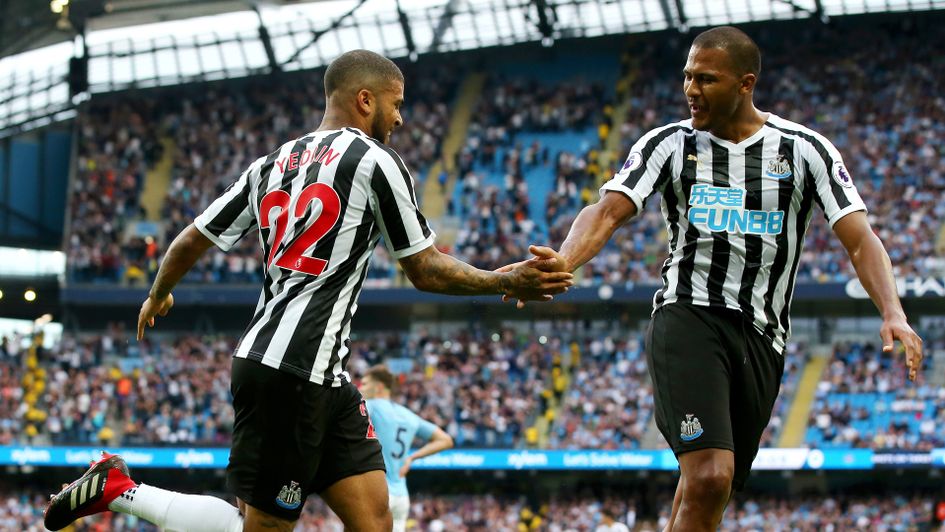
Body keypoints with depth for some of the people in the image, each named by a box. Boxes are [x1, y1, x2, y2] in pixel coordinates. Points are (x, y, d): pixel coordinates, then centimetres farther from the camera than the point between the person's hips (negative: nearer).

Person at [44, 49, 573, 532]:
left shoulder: (271, 165, 16)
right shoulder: (377, 161, -5)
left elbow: (191, 241, 20)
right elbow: (426, 270, -2)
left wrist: (158, 297, 38)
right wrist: (506, 282, 10)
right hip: (292, 370, -9)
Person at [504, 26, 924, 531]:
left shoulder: (805, 149, 4)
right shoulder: (669, 144, 3)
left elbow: (860, 239, -2)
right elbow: (607, 210, -9)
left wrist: (893, 313, -20)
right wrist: (564, 260, -32)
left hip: (762, 336, 3)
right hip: (688, 319, -3)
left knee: (708, 489, 7)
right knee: (709, 476, -23)